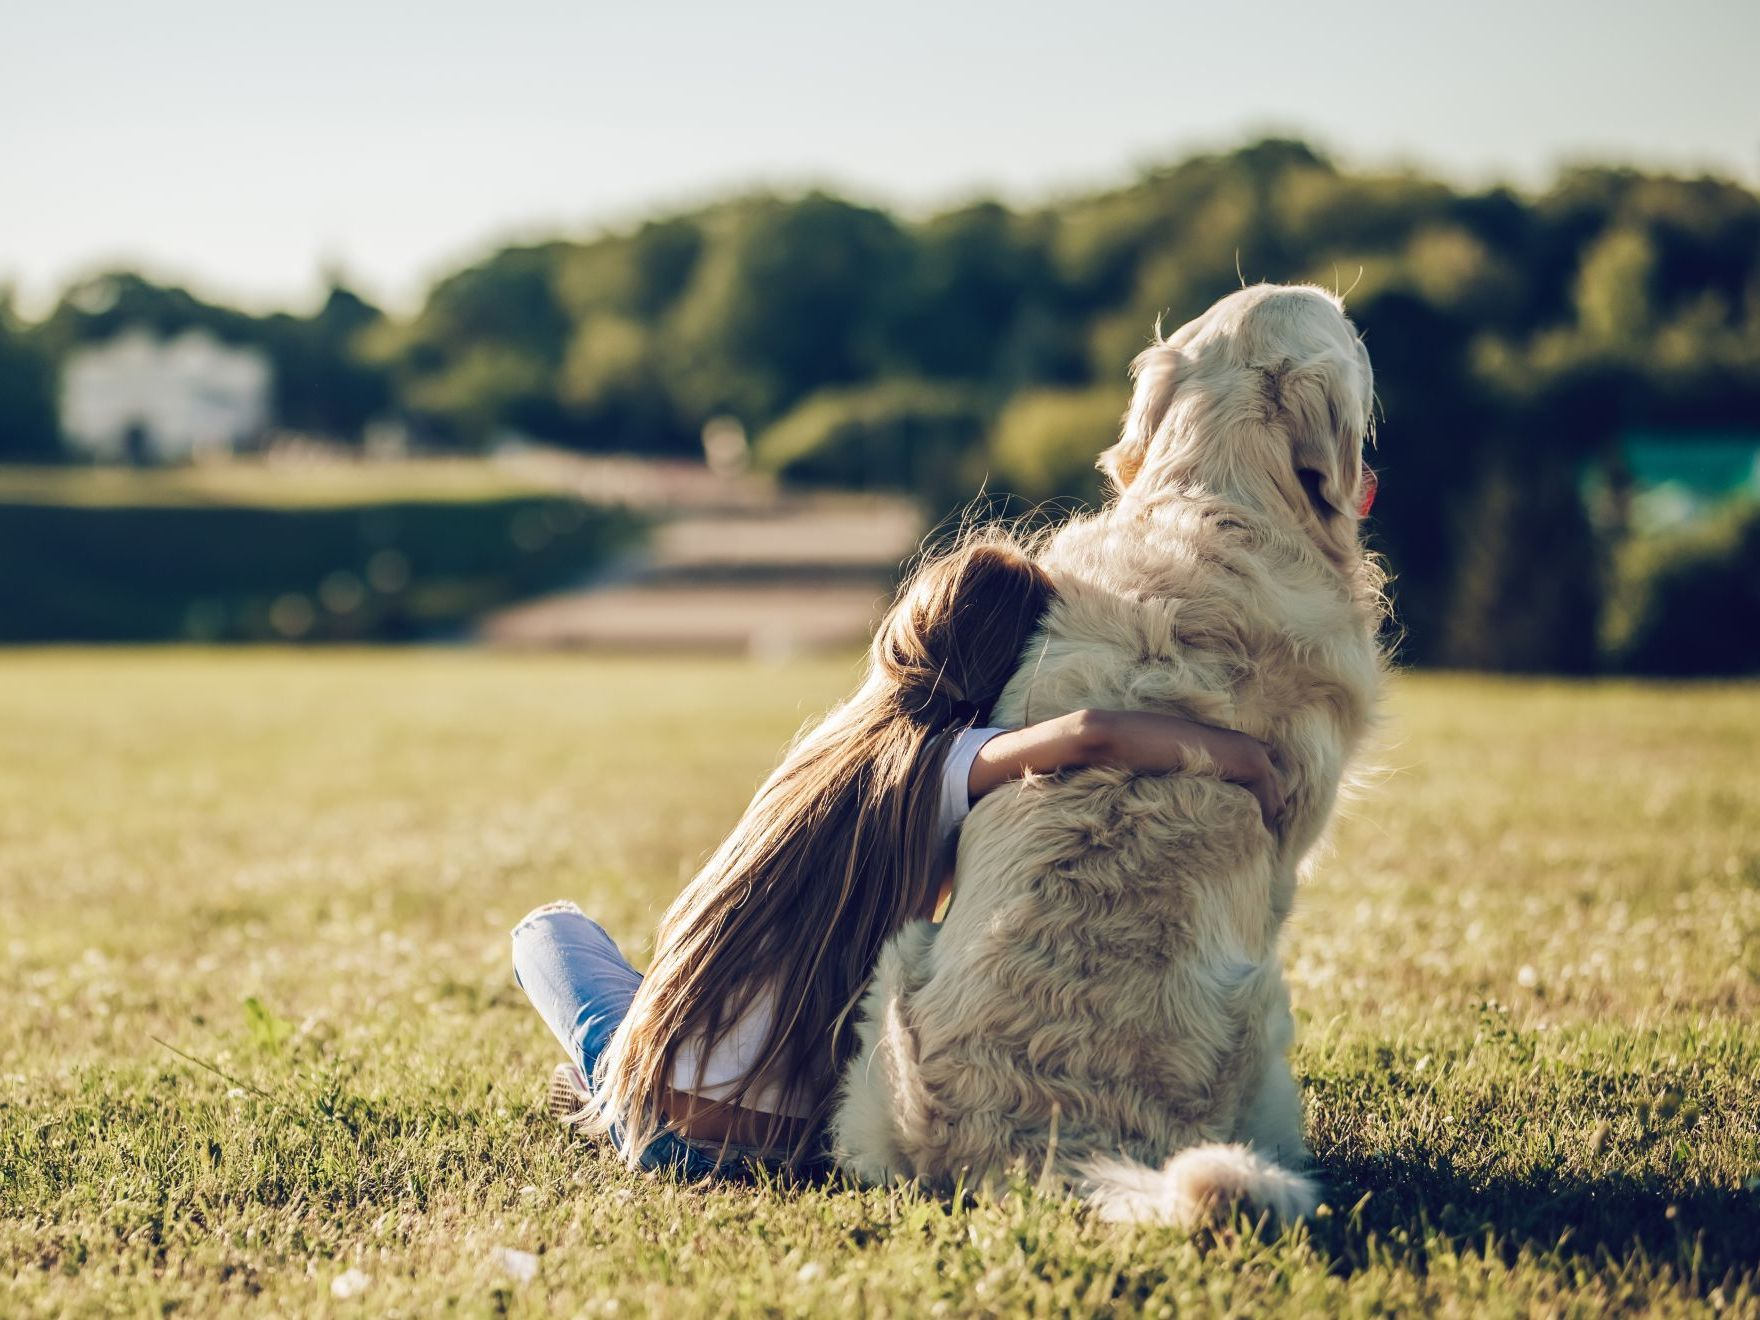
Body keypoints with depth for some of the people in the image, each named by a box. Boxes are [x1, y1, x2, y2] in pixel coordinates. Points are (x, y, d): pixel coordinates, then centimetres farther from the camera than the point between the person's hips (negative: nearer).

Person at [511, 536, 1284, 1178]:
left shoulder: (839, 736, 5)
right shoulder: (946, 762, -12)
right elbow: (1092, 735, -30)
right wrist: (1239, 756, -18)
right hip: (787, 1138, -4)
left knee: (548, 925, 34)